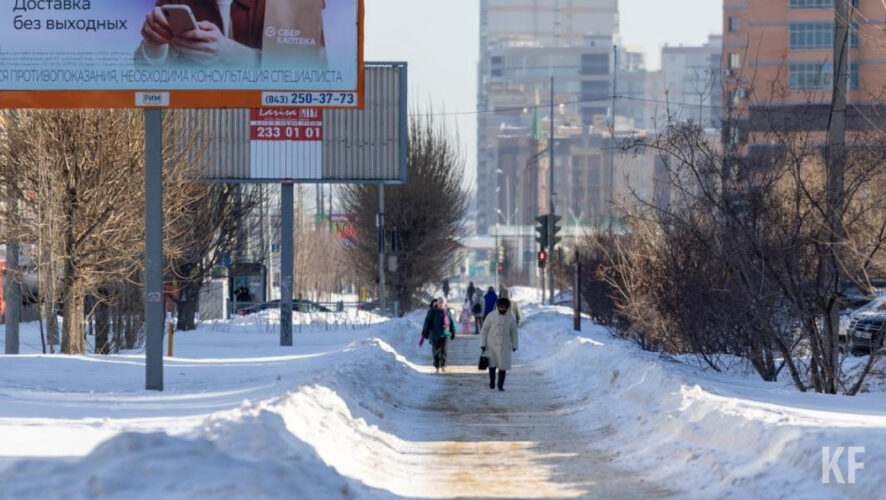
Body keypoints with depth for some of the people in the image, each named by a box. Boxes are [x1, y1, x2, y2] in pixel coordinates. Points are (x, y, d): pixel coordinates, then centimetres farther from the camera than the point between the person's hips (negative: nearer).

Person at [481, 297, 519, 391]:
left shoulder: (510, 318, -3)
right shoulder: (491, 316, -7)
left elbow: (513, 332, 8)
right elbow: (484, 330, -3)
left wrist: (514, 345, 14)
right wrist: (482, 345, -6)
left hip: (504, 346, 0)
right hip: (491, 345, 0)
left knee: (503, 366, -6)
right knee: (492, 365, 10)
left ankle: (500, 385, 2)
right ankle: (492, 381, 32)